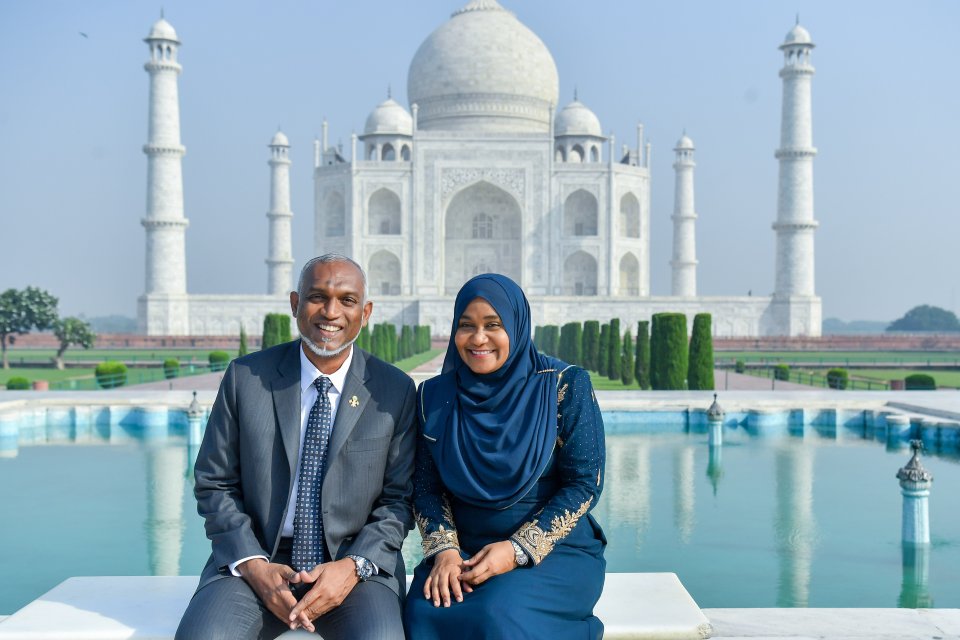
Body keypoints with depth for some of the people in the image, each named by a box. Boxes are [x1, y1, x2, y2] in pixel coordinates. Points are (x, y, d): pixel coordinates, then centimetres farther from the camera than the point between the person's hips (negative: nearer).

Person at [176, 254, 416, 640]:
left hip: (356, 561, -1)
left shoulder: (395, 391, 1)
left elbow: (399, 499, 3)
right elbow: (214, 485, 4)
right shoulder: (245, 377, 1)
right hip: (258, 558, 1)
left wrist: (352, 566, -13)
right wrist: (253, 565, -10)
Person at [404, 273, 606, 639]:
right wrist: (444, 550, -14)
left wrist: (519, 550, -16)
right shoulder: (435, 397, 5)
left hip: (554, 552, -2)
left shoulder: (565, 386, -5)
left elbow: (584, 483, -7)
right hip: (464, 551, 3)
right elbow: (427, 486, 5)